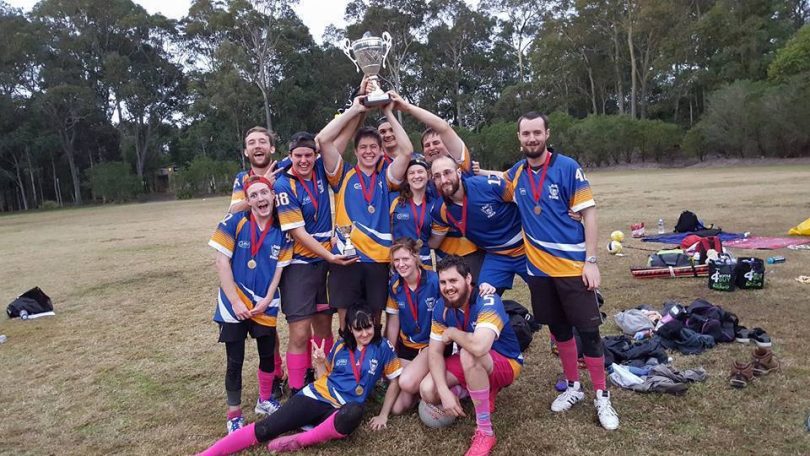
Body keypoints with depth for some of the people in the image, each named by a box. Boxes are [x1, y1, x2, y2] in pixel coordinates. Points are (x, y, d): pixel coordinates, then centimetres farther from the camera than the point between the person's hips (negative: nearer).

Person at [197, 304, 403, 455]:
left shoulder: (383, 347, 2)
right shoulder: (340, 346, 11)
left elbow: (395, 380, 9)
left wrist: (383, 415, 2)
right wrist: (319, 363, 1)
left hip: (341, 410, -3)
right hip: (316, 396, 3)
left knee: (355, 413, -42)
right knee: (264, 428, -17)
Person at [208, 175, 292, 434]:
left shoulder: (282, 231, -2)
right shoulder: (234, 223, -11)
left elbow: (279, 268, 3)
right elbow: (222, 262, -10)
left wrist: (267, 300, -8)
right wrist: (235, 301, -13)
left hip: (265, 306, 3)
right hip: (235, 304, -3)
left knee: (268, 355, 13)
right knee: (235, 361, 4)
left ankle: (265, 400, 36)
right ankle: (234, 414, 22)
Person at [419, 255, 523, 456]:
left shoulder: (488, 302, -31)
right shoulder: (441, 308, -10)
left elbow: (479, 347, -48)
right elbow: (434, 352, -10)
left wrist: (452, 333, -27)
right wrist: (444, 391, -25)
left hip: (506, 363, -6)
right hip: (472, 365, 7)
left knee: (469, 355, -38)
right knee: (427, 390, -14)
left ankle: (485, 432, -23)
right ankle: (484, 391, 11)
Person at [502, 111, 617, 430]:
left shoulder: (568, 167, -9)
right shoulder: (516, 173, 4)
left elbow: (588, 212, -9)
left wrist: (591, 261, -14)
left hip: (573, 265, -4)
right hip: (539, 268, 4)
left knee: (588, 330, 1)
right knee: (558, 329, 16)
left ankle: (602, 397, 18)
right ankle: (573, 387, 33)